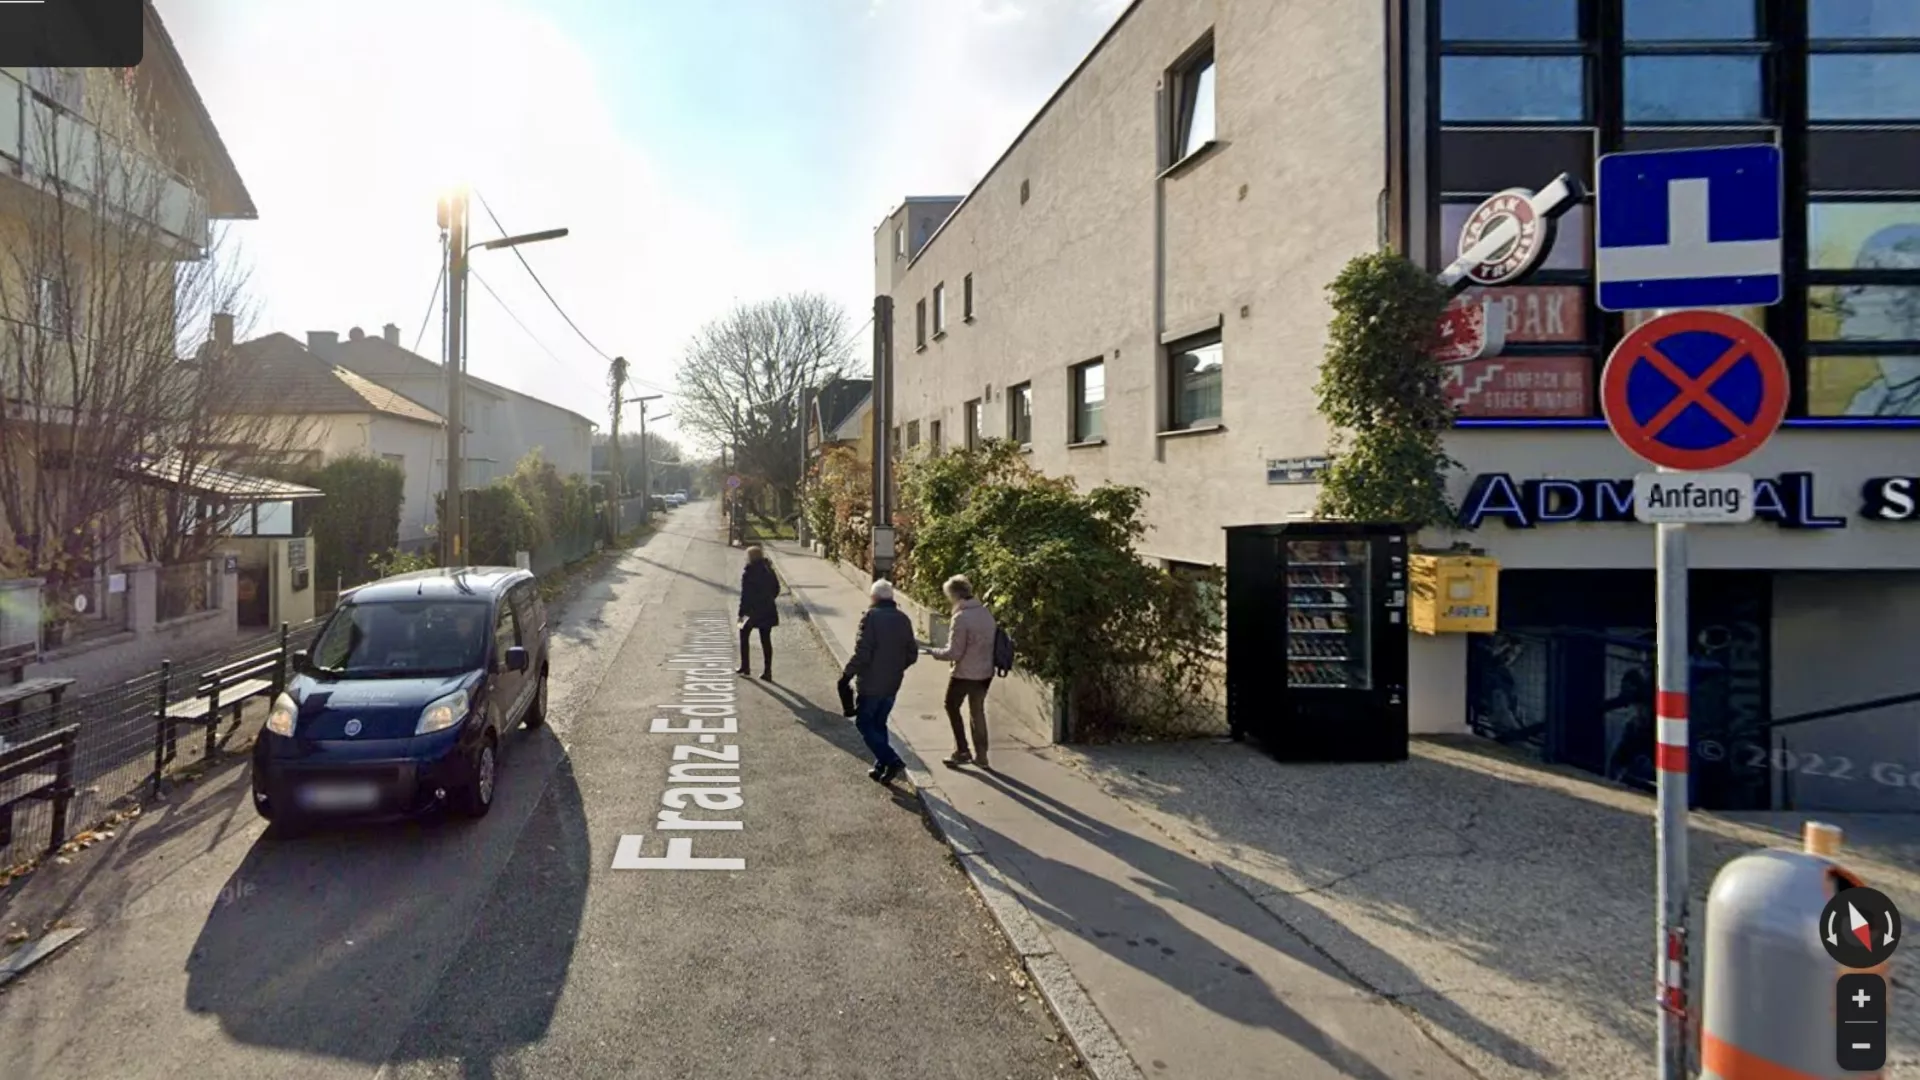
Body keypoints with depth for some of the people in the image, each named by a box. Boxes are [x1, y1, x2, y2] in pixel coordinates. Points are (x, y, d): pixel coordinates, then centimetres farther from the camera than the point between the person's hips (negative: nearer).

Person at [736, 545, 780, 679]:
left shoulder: (748, 573, -14)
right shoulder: (769, 571, 3)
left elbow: (745, 595, -15)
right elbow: (776, 589, 10)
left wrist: (742, 613, -10)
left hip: (753, 611, -5)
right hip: (768, 611, 5)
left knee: (744, 635, 17)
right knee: (766, 640, 9)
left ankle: (745, 667, 20)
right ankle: (767, 670, 8)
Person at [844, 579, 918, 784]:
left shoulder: (871, 617, -14)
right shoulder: (903, 619, 6)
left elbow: (862, 653, -20)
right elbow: (912, 654, 9)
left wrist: (847, 674, -9)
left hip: (871, 683, -6)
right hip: (893, 683, 7)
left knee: (864, 723, 5)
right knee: (879, 723, 20)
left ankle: (891, 761, -7)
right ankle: (882, 766, 21)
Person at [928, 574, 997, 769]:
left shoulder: (961, 617, -21)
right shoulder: (985, 612, 2)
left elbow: (954, 653, -20)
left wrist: (932, 652, -4)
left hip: (965, 673, -7)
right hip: (986, 671, 7)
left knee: (952, 706, 15)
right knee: (978, 711, 19)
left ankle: (962, 751, 15)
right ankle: (981, 755, 24)